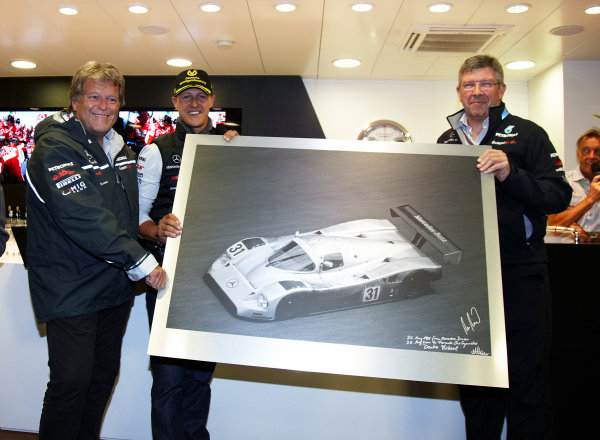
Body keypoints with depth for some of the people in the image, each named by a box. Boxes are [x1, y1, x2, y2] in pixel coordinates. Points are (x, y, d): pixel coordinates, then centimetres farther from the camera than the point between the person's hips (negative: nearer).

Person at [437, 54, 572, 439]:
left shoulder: (527, 134, 2)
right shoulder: (446, 142, 12)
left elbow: (559, 196, -9)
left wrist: (510, 174, -23)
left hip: (520, 277, -3)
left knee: (527, 380, 3)